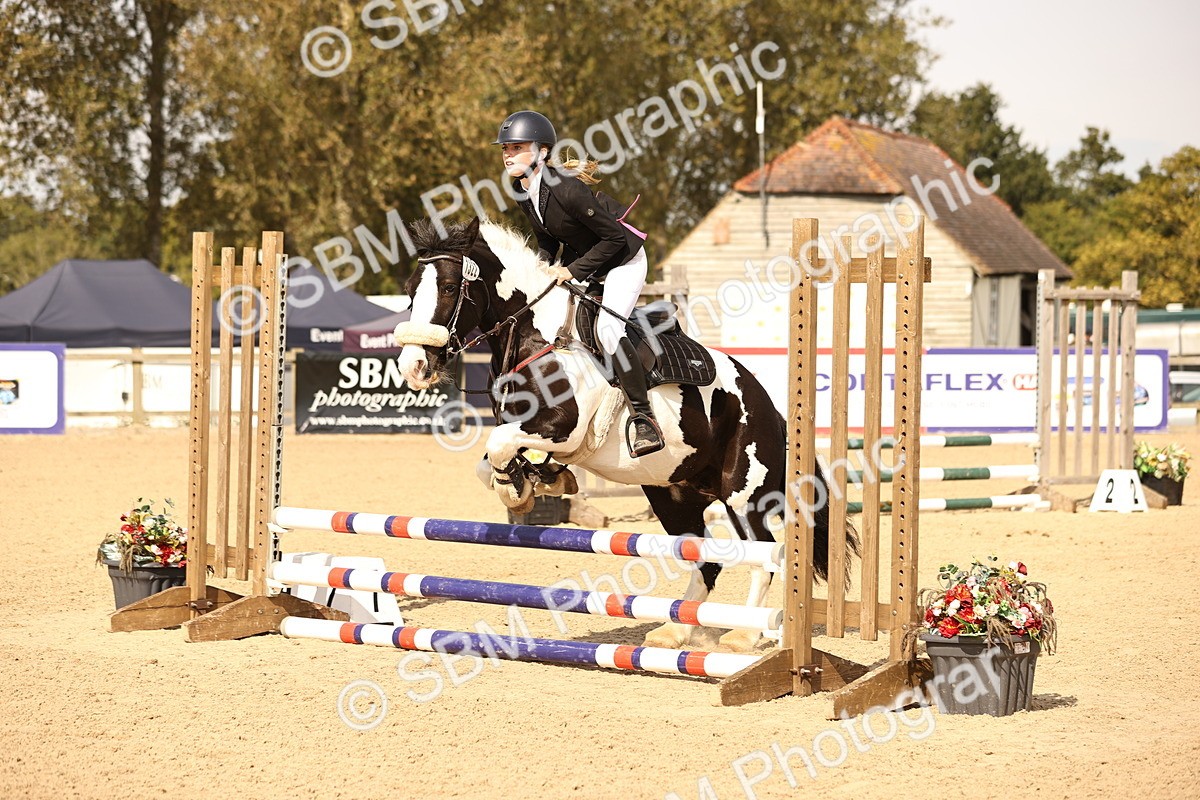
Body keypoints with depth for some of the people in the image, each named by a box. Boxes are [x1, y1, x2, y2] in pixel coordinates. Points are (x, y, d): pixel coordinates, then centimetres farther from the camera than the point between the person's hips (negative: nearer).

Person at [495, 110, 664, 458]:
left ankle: (643, 416, -17)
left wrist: (574, 270, -24)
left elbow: (614, 238, -26)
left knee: (607, 330, -27)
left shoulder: (566, 189, -32)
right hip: (580, 262, 9)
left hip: (623, 260, -9)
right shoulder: (521, 190, -7)